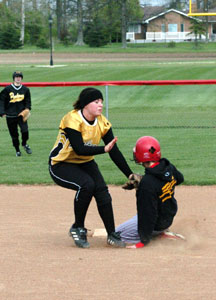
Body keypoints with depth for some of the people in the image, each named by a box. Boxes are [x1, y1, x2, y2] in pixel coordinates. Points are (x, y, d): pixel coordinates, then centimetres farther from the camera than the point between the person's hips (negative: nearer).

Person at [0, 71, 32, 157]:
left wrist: (27, 109, -5)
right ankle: (17, 150, 21)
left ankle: (24, 144, 12)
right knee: (14, 134, 4)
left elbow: (28, 101, 13)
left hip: (21, 115, 0)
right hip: (10, 116, 0)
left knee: (25, 130, -17)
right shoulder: (7, 89, -1)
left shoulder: (25, 89, 5)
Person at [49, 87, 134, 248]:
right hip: (61, 165, -5)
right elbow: (79, 149, -32)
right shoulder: (72, 120, -24)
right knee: (86, 185, -30)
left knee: (102, 190, -17)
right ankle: (77, 229, -11)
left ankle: (112, 235, -8)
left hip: (86, 163, 6)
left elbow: (115, 152, -6)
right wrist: (104, 149, -42)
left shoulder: (102, 122, -7)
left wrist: (130, 175, -11)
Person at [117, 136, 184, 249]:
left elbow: (148, 213, -29)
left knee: (116, 235, 4)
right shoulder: (169, 167, -10)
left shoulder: (147, 182, -33)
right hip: (169, 217, 8)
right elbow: (179, 179, 15)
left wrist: (144, 240, -20)